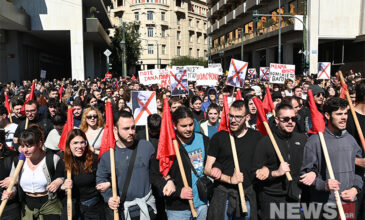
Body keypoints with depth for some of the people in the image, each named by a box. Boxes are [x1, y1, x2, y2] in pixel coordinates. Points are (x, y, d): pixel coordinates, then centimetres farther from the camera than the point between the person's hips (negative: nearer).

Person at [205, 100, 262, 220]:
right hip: (222, 194, -2)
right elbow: (207, 169, -4)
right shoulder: (219, 137, -4)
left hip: (247, 194, 2)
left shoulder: (256, 137, 2)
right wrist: (230, 179, -15)